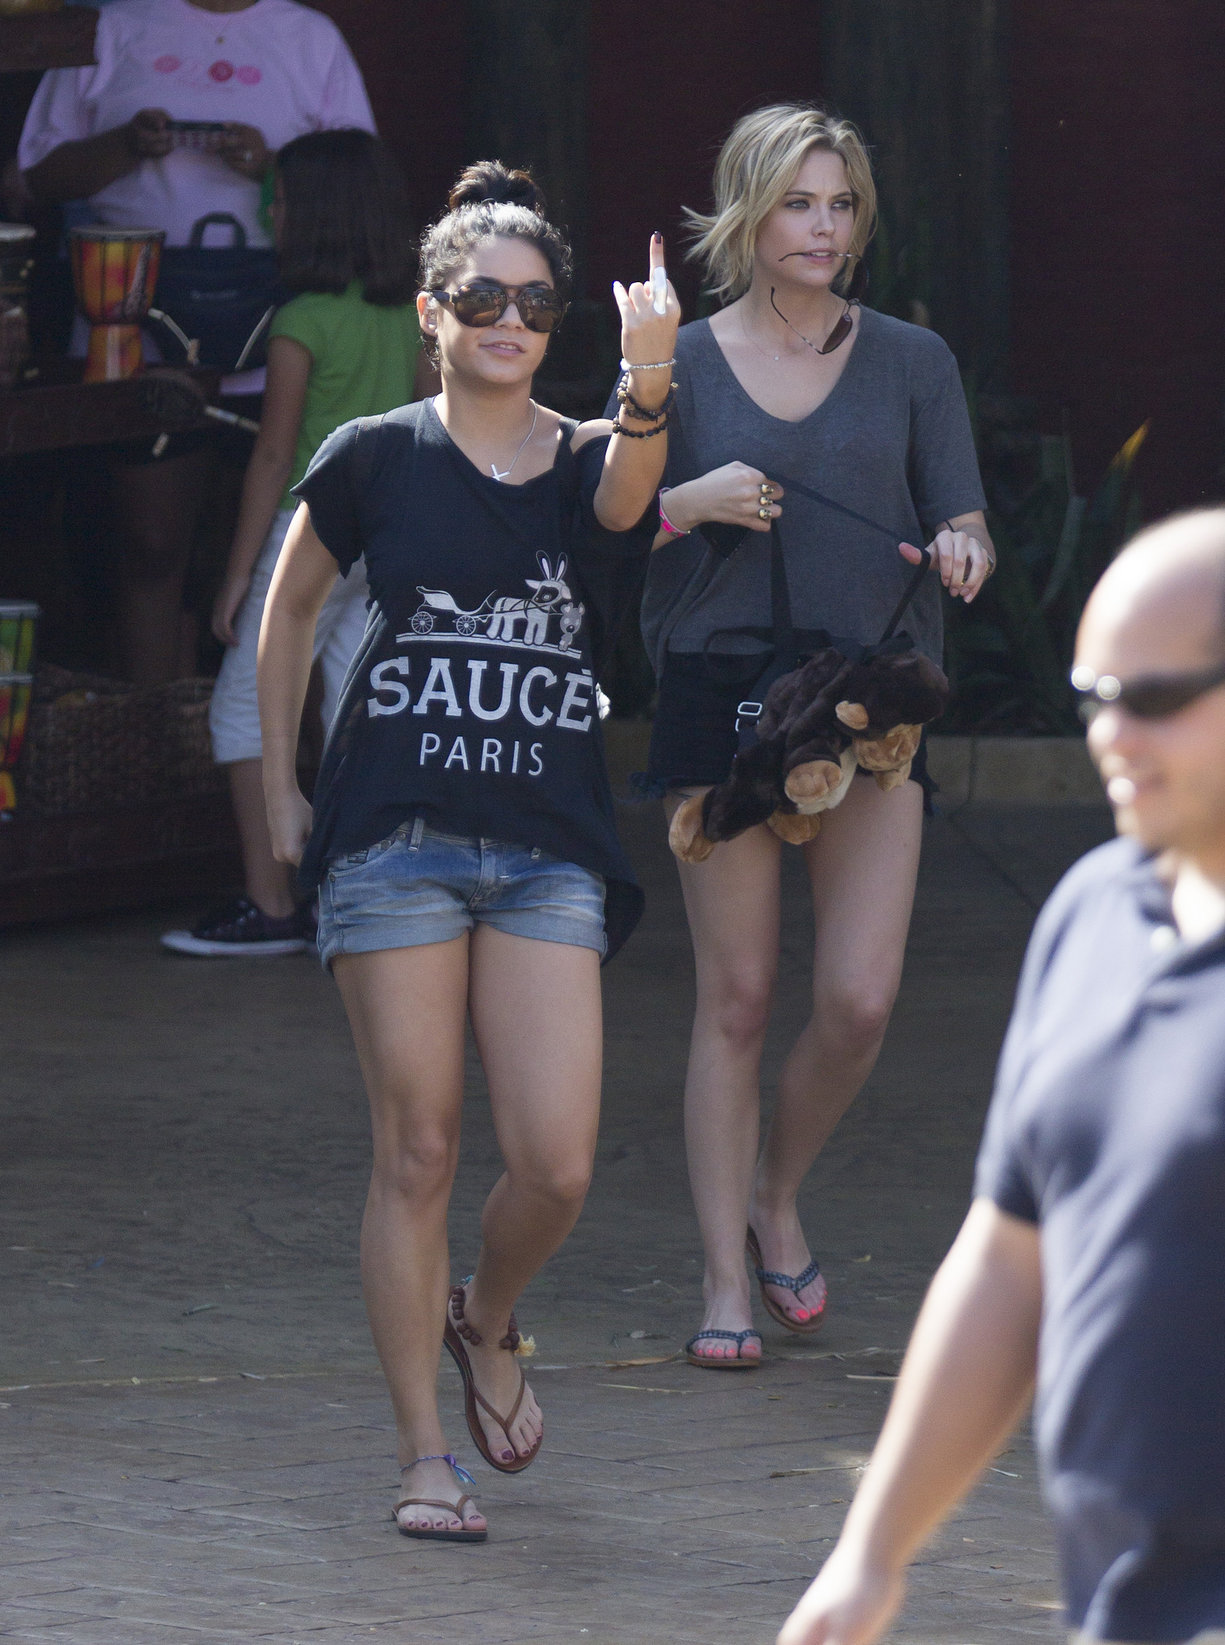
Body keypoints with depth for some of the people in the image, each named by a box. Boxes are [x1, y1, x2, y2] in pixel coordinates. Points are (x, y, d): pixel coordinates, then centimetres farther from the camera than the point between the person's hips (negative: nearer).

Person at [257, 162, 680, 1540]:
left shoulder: (590, 463, 4)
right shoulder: (374, 460, 2)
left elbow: (627, 489, -21)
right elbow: (286, 614, 16)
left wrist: (649, 384, -42)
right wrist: (279, 793, 14)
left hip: (549, 851, 1)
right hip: (395, 842, -1)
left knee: (556, 1166, -8)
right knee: (417, 1153, -1)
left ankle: (485, 1322, 25)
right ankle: (424, 1455, 9)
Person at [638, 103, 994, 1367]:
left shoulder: (911, 364, 7)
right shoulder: (679, 365, 5)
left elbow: (963, 524, 7)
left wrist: (961, 551, -16)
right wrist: (688, 504, -12)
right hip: (716, 694, -1)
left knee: (859, 1001, -8)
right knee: (735, 997, -1)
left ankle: (776, 1197, 20)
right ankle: (726, 1277, 7)